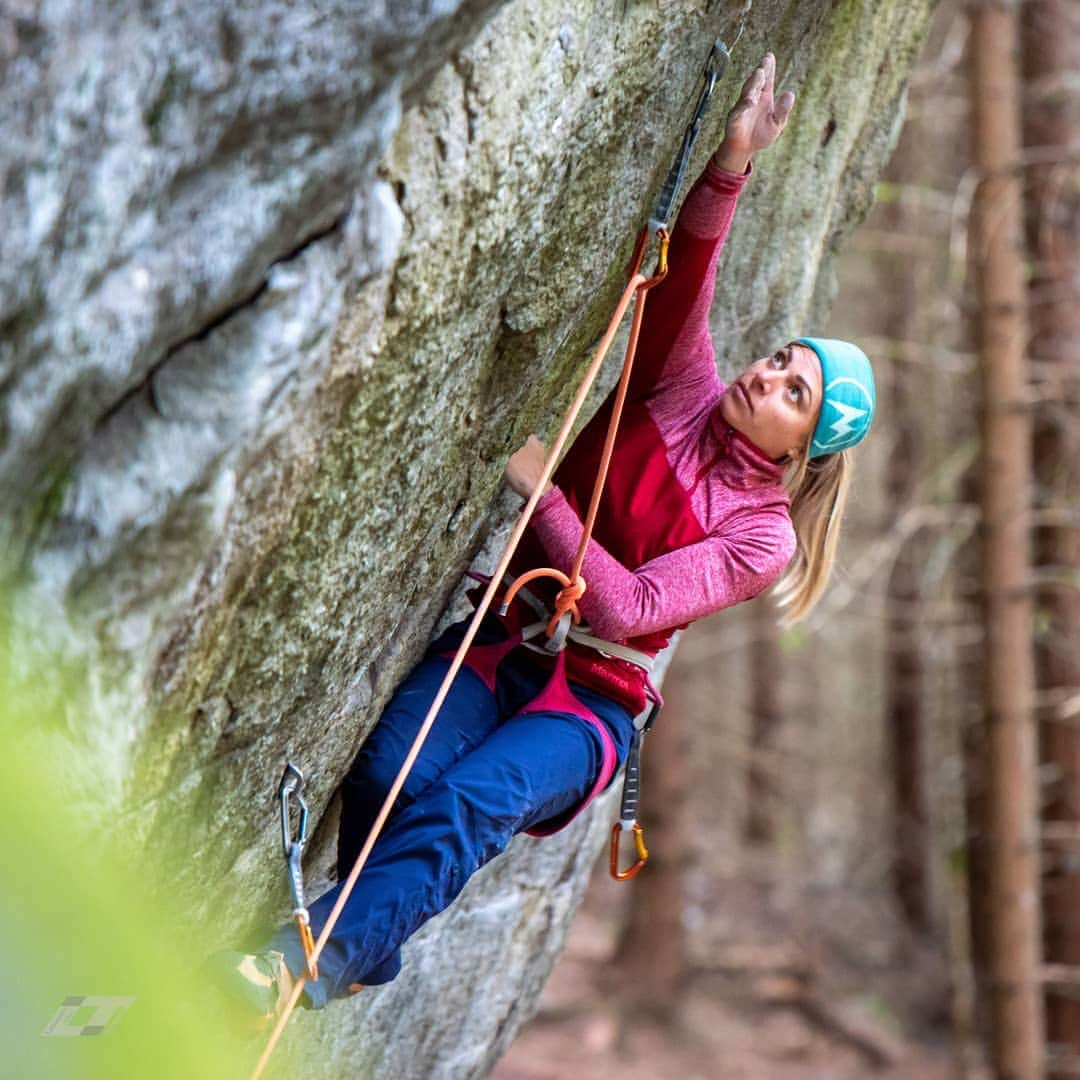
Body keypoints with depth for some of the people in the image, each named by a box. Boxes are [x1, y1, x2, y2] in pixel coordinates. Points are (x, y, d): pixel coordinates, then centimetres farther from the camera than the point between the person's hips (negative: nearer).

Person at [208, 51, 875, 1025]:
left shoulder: (762, 534, -4)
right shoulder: (683, 388, 6)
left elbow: (631, 606, -15)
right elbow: (683, 279, -11)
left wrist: (543, 493, -19)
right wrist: (730, 166, -23)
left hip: (588, 700, -3)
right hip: (507, 635, 3)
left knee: (470, 802, -34)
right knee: (390, 771, -28)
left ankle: (317, 963, -50)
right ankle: (369, 960, -18)